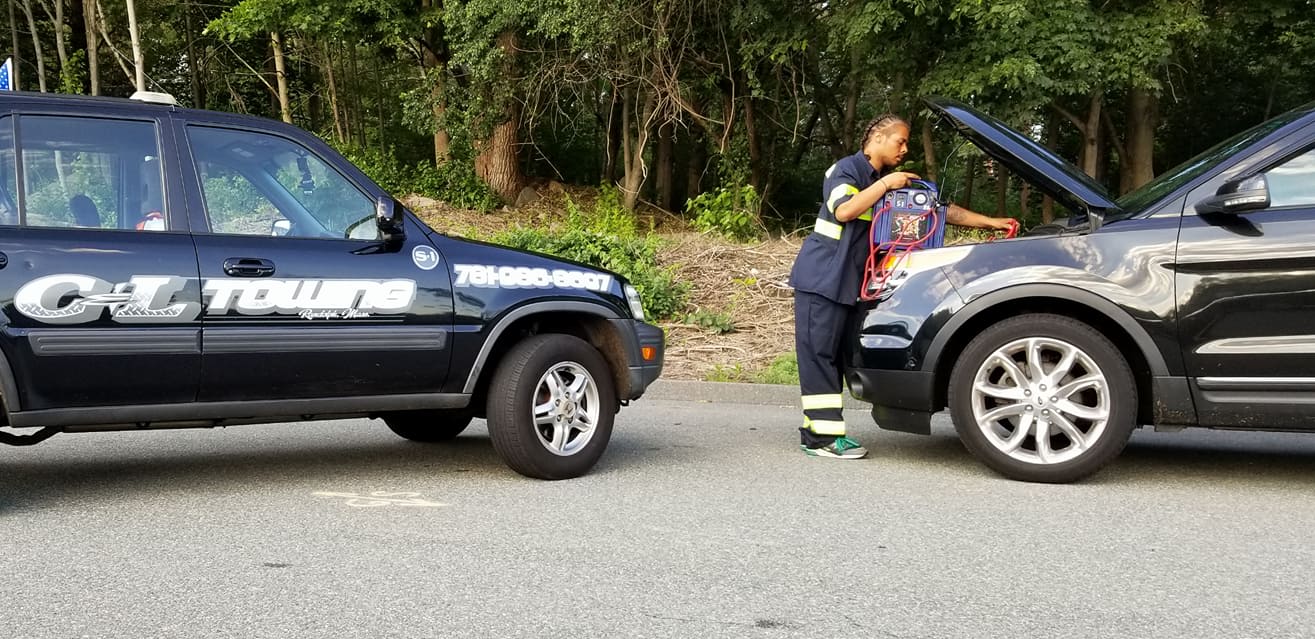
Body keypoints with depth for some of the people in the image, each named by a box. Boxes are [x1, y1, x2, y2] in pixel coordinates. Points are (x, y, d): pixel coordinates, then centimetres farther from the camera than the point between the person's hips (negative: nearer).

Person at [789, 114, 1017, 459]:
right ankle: (824, 436, -12)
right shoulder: (845, 169, -6)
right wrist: (885, 185, -19)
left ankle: (815, 431, 9)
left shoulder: (896, 184, 18)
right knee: (818, 352, -9)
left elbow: (942, 210, 16)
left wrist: (990, 222, 10)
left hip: (848, 283, 8)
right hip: (821, 278, -8)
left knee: (831, 355, 6)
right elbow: (843, 210, -23)